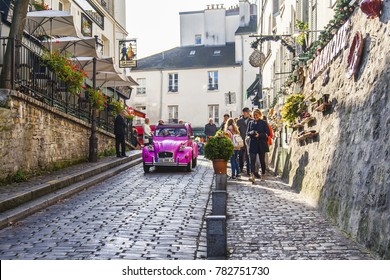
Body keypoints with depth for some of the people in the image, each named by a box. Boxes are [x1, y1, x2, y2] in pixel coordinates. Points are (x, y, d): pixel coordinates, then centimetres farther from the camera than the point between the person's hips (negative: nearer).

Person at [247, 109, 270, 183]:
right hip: (253, 144, 2)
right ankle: (252, 175, -21)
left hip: (261, 144, -2)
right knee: (252, 160, -12)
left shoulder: (263, 123, 0)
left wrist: (259, 135, -18)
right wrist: (250, 133, -10)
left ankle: (263, 174, 27)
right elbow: (247, 133, 13)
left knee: (262, 160, 9)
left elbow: (268, 133, -5)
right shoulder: (251, 123, 10)